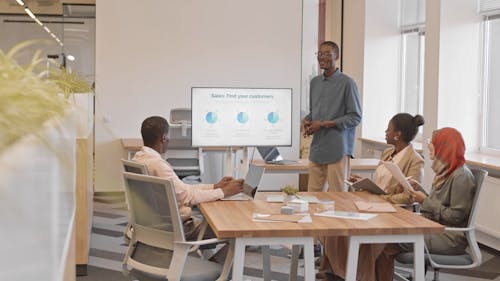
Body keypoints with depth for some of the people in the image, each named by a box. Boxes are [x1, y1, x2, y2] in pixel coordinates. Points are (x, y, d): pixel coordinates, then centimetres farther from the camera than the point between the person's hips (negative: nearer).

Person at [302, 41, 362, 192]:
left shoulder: (347, 83, -6)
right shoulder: (314, 82, 14)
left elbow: (355, 117, -7)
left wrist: (324, 124, -13)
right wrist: (306, 120, 1)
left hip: (337, 150, -6)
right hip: (317, 148, 6)